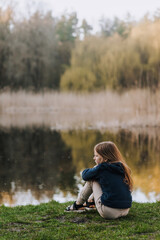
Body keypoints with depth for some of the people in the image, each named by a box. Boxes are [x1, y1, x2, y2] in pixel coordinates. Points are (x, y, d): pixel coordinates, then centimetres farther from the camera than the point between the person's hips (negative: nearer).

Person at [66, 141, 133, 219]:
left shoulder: (101, 168, -9)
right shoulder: (123, 167, 8)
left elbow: (85, 175, 5)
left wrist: (94, 169, 27)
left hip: (109, 212, -7)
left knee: (91, 180, 9)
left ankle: (77, 205, 24)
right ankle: (89, 201, 46)